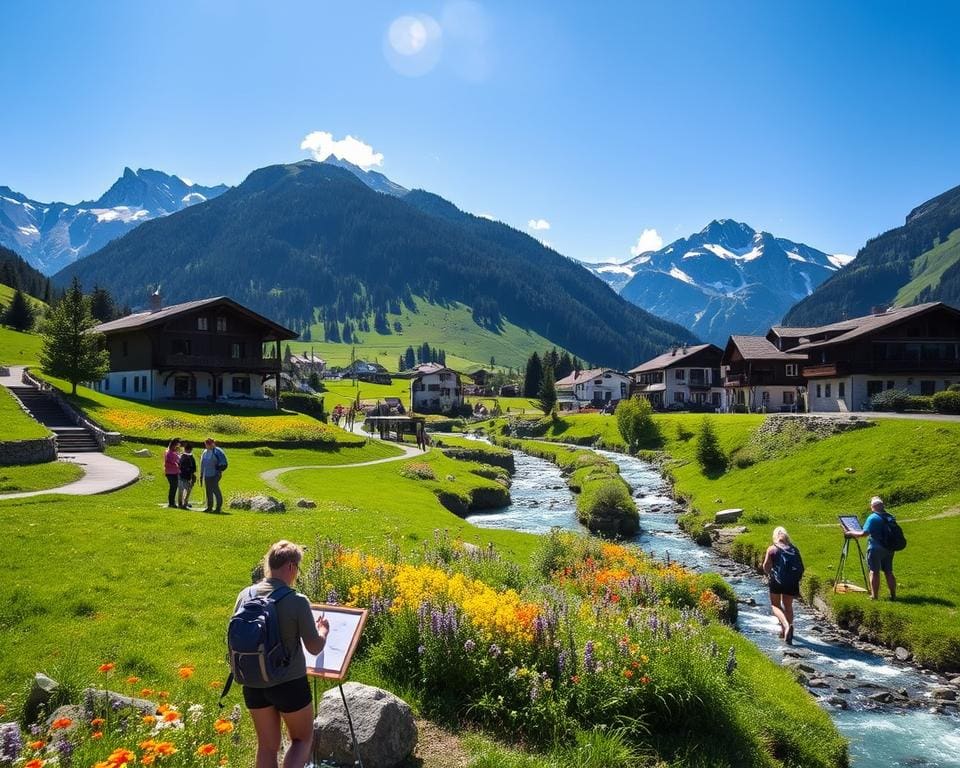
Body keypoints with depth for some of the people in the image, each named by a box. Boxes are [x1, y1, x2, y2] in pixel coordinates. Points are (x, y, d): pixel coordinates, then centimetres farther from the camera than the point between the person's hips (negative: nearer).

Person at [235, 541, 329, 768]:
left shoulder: (245, 595, -5)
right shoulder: (298, 602, -19)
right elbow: (314, 647, -12)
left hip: (254, 685, 5)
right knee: (302, 740, 18)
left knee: (267, 745, 19)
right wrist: (323, 631, 9)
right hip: (290, 684, -4)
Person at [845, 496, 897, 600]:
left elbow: (864, 533, -19)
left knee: (874, 572, -2)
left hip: (876, 548, -6)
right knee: (888, 572, 13)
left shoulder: (872, 518, -14)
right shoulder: (890, 517, 7)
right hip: (889, 548, 6)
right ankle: (893, 595, 16)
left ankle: (874, 596, -3)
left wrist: (851, 533, -5)